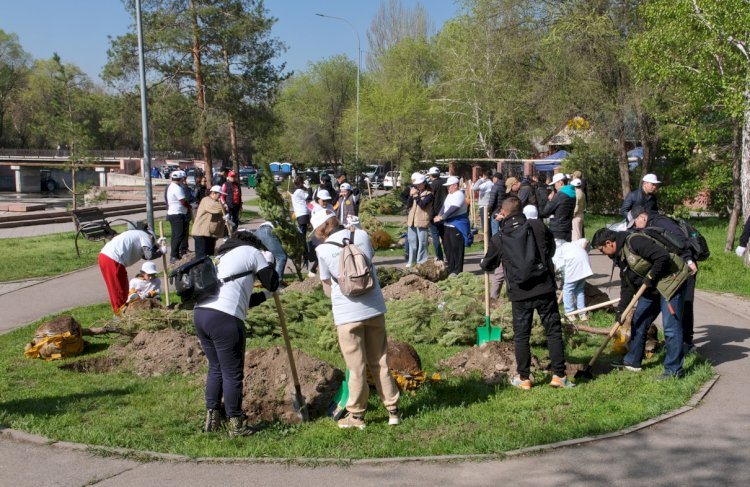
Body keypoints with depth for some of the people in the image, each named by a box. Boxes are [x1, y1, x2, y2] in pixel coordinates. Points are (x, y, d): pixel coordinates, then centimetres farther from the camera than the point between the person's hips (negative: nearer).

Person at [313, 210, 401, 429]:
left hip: (347, 314, -4)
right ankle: (393, 410, 21)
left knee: (356, 367, 7)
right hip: (374, 308, 4)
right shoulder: (361, 236, 0)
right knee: (380, 362, 15)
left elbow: (328, 289, -1)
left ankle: (356, 415, 18)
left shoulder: (323, 250, -9)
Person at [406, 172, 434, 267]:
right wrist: (411, 195, -7)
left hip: (422, 221, -6)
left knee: (422, 242, -3)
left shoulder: (428, 194, -5)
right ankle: (412, 260, 19)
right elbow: (408, 205, 6)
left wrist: (416, 196, -20)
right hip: (411, 220, 6)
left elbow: (422, 205, -18)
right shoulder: (414, 191, 13)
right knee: (412, 241, 11)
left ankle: (421, 261, 2)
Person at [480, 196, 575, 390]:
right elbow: (551, 248, 18)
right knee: (553, 331, 8)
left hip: (520, 293, 0)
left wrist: (483, 264, 40)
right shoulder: (538, 226, -1)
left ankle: (523, 378, 17)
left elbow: (488, 265, 16)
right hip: (545, 288, 0)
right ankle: (559, 375, 9)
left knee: (521, 335, 10)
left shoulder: (498, 239, -1)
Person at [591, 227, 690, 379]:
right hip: (651, 288, 10)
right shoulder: (620, 257, 9)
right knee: (638, 322, 14)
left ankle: (674, 370, -2)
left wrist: (650, 277, -19)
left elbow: (663, 256, -29)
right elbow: (627, 286, 12)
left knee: (670, 326, -9)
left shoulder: (635, 241, -22)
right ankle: (632, 361, 26)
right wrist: (621, 309, 4)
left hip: (671, 281, -10)